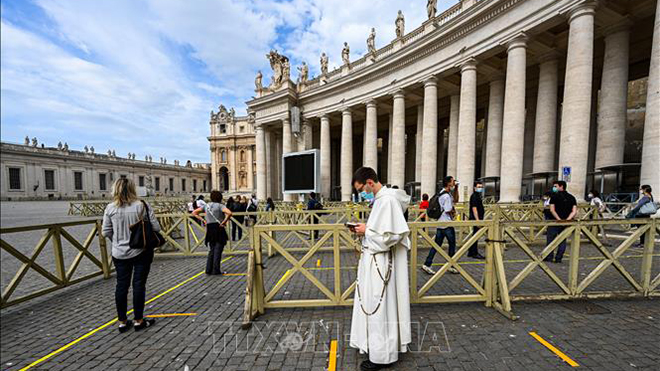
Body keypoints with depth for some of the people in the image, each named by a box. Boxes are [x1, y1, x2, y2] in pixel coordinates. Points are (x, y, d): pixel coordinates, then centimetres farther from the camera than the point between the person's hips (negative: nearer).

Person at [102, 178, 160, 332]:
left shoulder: (111, 208, -6)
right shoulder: (142, 205, -12)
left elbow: (105, 232, -1)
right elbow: (156, 227, -13)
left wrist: (117, 240, 18)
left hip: (120, 253, 2)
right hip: (141, 251, -2)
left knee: (121, 285, 13)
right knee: (139, 285, 7)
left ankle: (122, 322, 24)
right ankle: (139, 321, 19)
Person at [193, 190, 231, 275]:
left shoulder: (206, 205, 8)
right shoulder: (220, 205, -9)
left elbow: (194, 213, 13)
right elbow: (229, 213, -27)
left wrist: (203, 220, 7)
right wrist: (224, 222, -16)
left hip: (209, 229, 6)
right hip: (219, 229, -5)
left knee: (211, 250, 17)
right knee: (218, 250, 2)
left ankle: (209, 270, 19)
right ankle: (216, 270, 6)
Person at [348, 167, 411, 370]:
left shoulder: (387, 200, -21)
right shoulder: (381, 198, 9)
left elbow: (391, 235, -27)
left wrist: (367, 231, -16)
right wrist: (365, 228, 2)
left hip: (380, 263, -10)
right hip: (375, 260, 10)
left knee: (379, 307, 5)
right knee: (374, 305, 21)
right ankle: (377, 345, 40)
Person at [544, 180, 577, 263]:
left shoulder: (554, 196, -6)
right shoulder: (571, 197, 9)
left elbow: (552, 210, -15)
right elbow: (574, 211, -1)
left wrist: (559, 219, -15)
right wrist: (567, 219, -7)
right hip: (566, 223, 5)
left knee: (550, 239, 4)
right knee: (562, 240, 11)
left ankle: (549, 257, 6)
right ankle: (558, 258, 13)